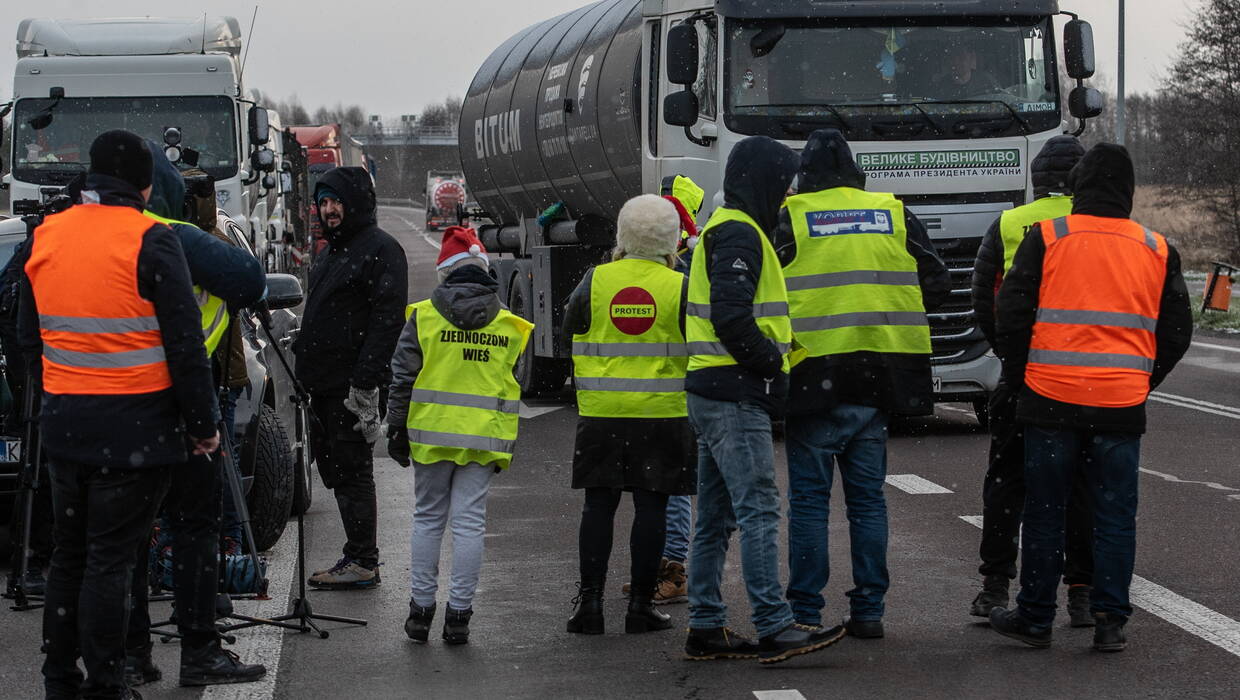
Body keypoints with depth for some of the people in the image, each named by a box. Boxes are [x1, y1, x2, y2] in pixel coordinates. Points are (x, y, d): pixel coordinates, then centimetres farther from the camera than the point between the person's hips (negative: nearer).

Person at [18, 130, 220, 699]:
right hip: (135, 429, -5)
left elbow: (30, 337, 15)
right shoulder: (149, 241, -13)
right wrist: (202, 424, -3)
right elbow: (184, 345, -12)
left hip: (64, 426, 6)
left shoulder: (46, 236, 6)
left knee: (69, 553, 15)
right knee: (110, 557, -2)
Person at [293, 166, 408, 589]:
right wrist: (303, 350, 19)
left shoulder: (380, 250, -10)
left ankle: (363, 563, -3)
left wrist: (364, 383, -23)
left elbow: (387, 320, -18)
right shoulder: (333, 251, 21)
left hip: (352, 386, -10)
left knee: (352, 472, -7)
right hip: (325, 383, 10)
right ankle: (359, 557, 17)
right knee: (334, 469, 11)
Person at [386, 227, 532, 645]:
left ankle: (421, 608, 13)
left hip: (431, 435, -1)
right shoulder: (511, 326, 5)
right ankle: (458, 615, 2)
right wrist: (507, 450, 15)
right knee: (469, 523, 3)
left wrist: (397, 430, 6)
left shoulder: (423, 316, -2)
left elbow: (402, 379, -1)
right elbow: (519, 391, 9)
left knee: (428, 519, 12)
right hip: (483, 438, 1)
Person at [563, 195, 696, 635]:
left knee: (599, 504, 7)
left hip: (602, 413, 2)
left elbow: (571, 326, 11)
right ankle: (641, 603, 4)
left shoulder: (596, 280, -2)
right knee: (651, 507, 3)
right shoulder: (680, 287, -6)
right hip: (662, 414, -2)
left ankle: (589, 599, 5)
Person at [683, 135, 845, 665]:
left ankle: (706, 628, 14)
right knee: (759, 510, -13)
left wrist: (773, 350, 13)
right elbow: (731, 319, -23)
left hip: (713, 396, 11)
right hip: (736, 398, -11)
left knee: (716, 517, 11)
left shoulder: (724, 230, 20)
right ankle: (775, 629, -15)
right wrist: (772, 360, -11)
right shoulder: (739, 234, -13)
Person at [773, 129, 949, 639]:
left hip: (814, 379, -3)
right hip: (877, 385, 3)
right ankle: (868, 610, 11)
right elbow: (937, 284, 9)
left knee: (809, 498, 3)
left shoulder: (789, 219, -4)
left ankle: (805, 611, 2)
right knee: (868, 498, 11)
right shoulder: (896, 215, 7)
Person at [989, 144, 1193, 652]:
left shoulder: (1046, 238, -2)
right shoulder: (1157, 251, 6)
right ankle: (1110, 622, 7)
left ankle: (1035, 618, 13)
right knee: (1115, 516, 8)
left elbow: (1011, 313, -3)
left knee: (1044, 514, 7)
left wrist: (1018, 376, 11)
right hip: (1122, 406, 2)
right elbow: (1176, 333, 10)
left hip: (1051, 400, -2)